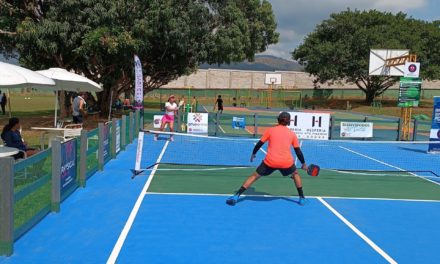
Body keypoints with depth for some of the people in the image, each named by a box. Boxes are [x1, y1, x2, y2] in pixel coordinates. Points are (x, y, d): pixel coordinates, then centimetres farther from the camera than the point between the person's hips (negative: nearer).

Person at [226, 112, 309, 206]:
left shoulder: (270, 130, 9)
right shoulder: (292, 134, 11)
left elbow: (259, 144, 11)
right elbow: (298, 151, 14)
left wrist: (253, 153, 28)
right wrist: (303, 163, 27)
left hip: (270, 162, -1)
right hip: (286, 162, 1)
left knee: (254, 176, 13)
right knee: (295, 174, 31)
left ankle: (236, 196, 5)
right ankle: (302, 198, 30)